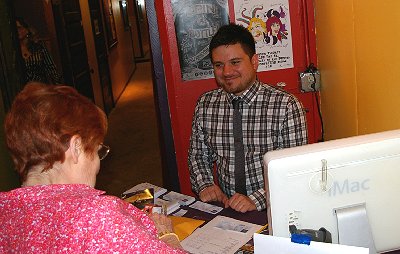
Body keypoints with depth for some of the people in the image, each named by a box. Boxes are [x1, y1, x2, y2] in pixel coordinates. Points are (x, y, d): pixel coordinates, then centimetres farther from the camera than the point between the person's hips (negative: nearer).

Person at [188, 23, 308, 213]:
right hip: (224, 206, 3)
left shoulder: (286, 106, -8)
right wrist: (205, 185, -4)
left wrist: (256, 200, -21)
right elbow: (197, 155, 15)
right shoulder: (205, 105, 5)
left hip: (271, 210, -3)